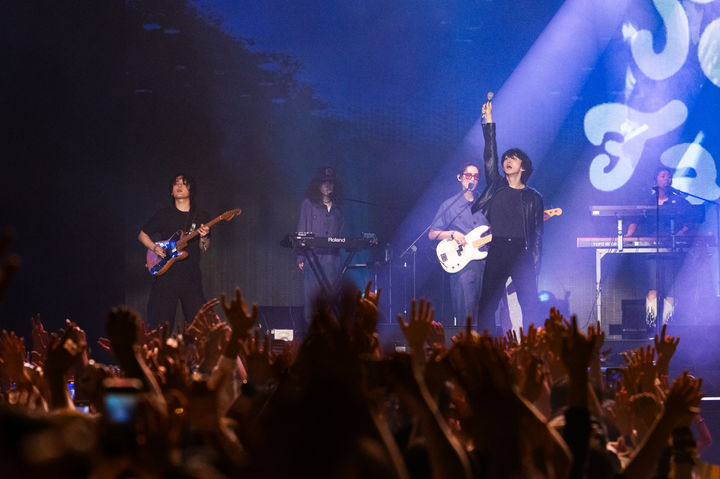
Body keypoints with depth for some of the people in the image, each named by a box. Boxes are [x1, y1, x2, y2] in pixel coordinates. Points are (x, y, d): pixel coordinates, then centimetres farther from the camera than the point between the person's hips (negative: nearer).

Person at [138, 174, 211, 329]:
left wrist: (204, 237, -13)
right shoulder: (163, 215, 8)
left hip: (191, 275, 1)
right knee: (162, 323, -6)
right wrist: (155, 248, -2)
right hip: (166, 274, -1)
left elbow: (204, 248, 8)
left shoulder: (202, 217, 10)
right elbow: (142, 235, 15)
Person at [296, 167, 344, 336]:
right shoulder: (308, 204, 8)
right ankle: (307, 329, -7)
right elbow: (301, 231, 3)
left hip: (332, 257, 3)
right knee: (312, 294, -10)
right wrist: (300, 257, -4)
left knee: (331, 293, -5)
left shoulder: (337, 208, 18)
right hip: (313, 256, -3)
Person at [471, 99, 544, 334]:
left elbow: (537, 235, 8)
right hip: (497, 251, 1)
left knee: (530, 305, -8)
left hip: (522, 252, -1)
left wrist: (535, 266, 0)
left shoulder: (533, 198, 11)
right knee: (487, 304, -4)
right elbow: (490, 154, 4)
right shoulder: (495, 187, 13)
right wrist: (488, 121, -2)